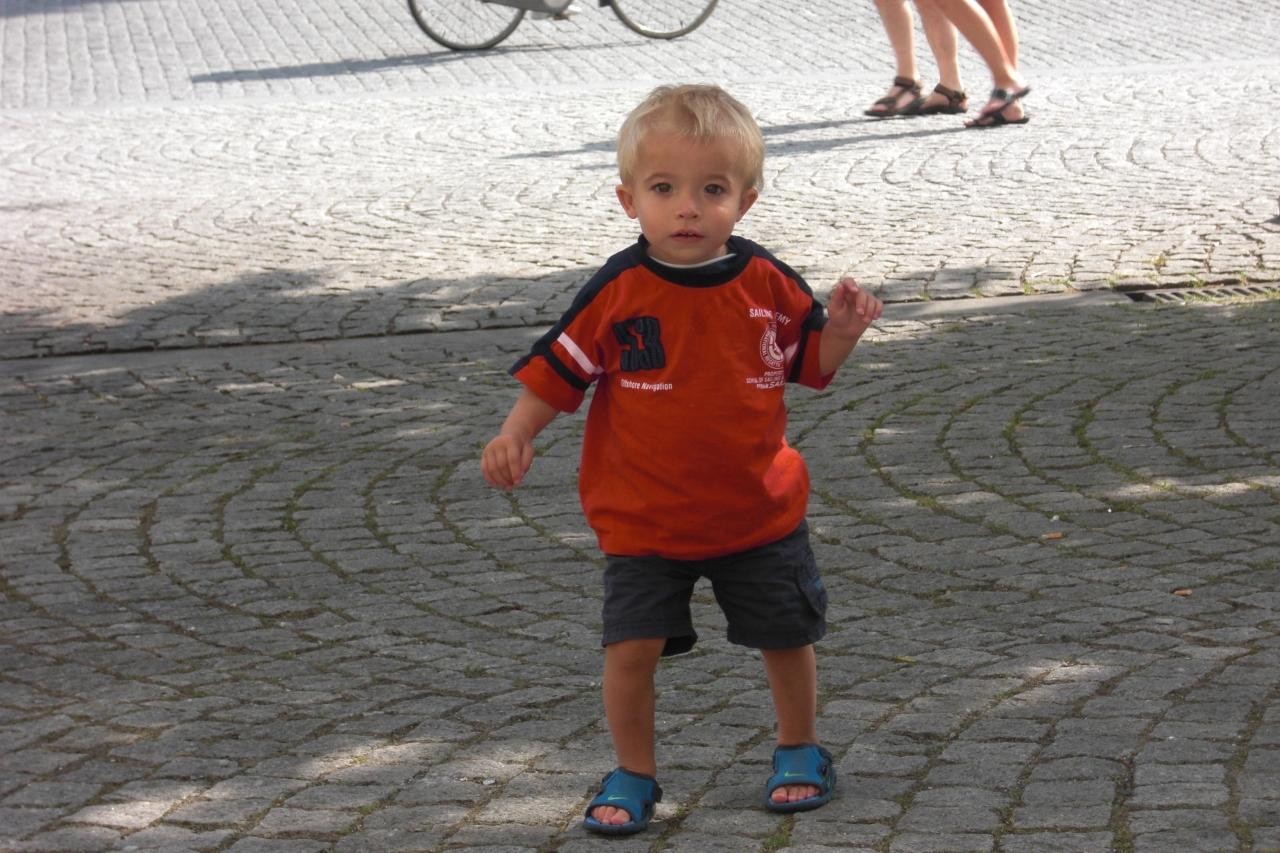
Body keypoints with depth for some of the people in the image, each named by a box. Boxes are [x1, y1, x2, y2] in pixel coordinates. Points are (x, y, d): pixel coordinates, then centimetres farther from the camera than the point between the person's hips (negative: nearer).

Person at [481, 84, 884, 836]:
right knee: (632, 646, -7)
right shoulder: (618, 292, -12)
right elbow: (558, 370, -5)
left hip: (760, 512, 2)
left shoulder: (768, 285, -7)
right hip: (644, 516, -2)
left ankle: (800, 750, 36)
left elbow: (812, 364, 6)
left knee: (787, 635, 13)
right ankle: (634, 774, 13)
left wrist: (842, 331, -14)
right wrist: (516, 436, -19)